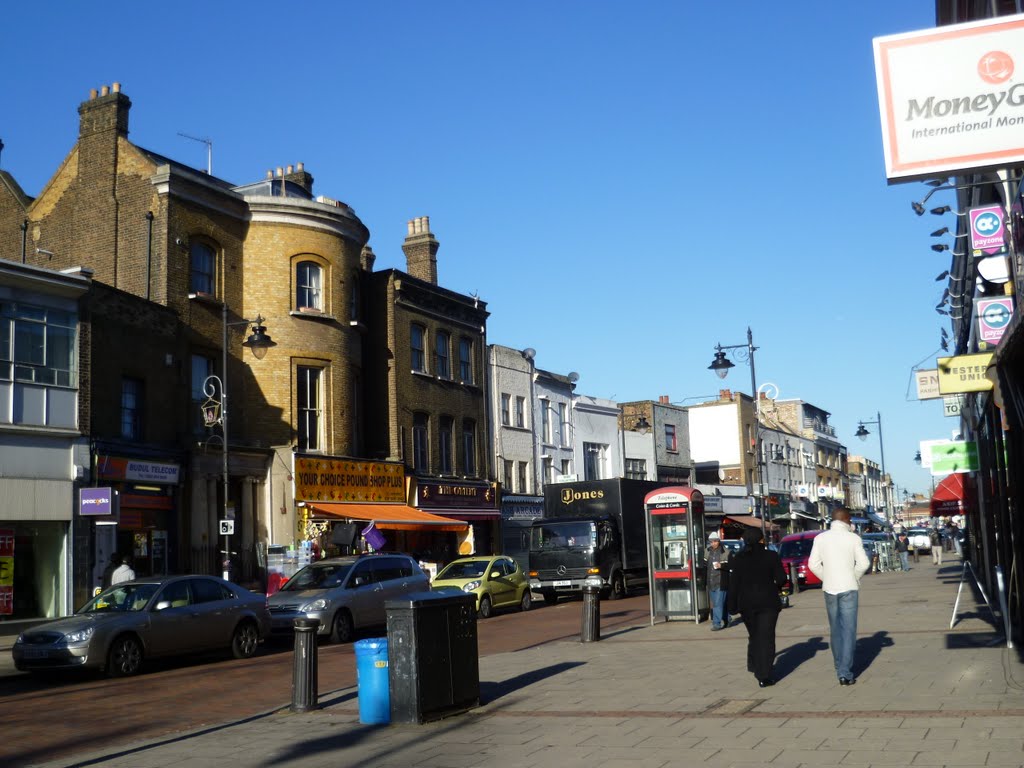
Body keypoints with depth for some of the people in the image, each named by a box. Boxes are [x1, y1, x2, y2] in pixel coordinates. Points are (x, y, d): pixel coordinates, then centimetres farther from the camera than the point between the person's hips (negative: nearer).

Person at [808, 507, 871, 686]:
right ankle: (845, 673, -6)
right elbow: (863, 563, -8)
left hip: (829, 589, 3)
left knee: (836, 631, 14)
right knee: (848, 631, -1)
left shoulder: (821, 538, 1)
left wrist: (826, 579, 11)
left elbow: (813, 564, -1)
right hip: (848, 588, -3)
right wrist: (854, 578, 8)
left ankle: (840, 670, 20)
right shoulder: (853, 538, -5)